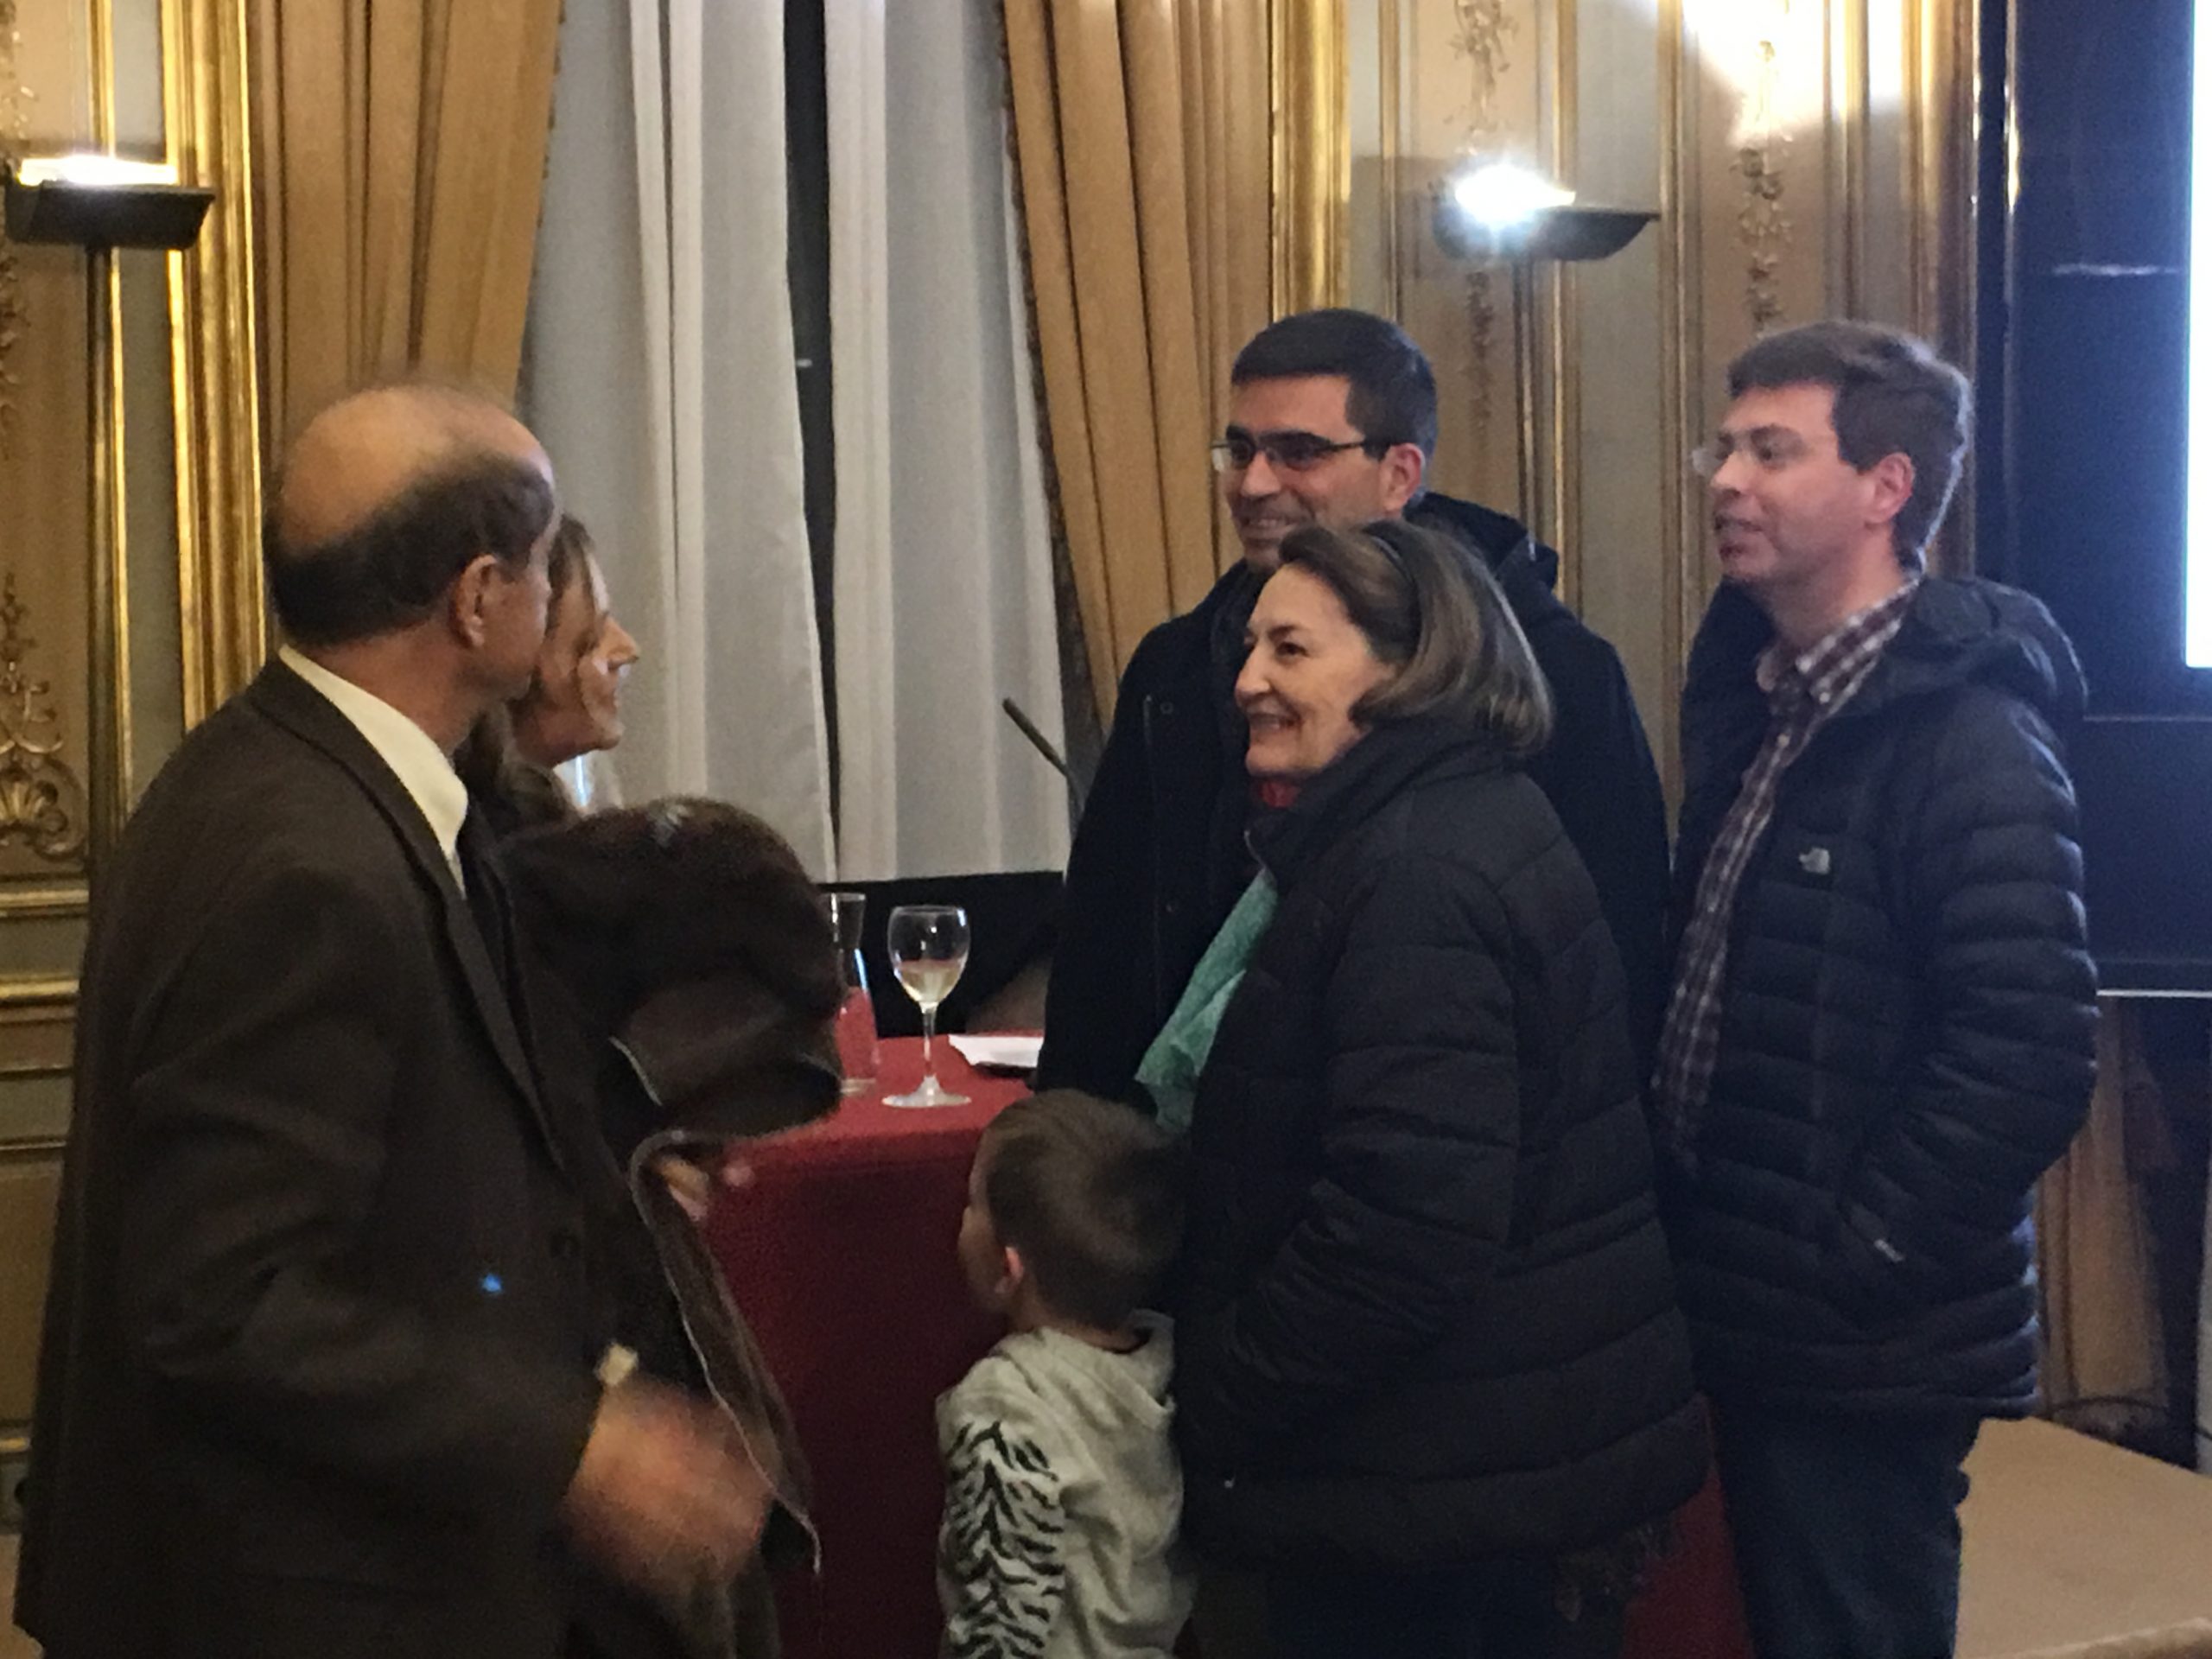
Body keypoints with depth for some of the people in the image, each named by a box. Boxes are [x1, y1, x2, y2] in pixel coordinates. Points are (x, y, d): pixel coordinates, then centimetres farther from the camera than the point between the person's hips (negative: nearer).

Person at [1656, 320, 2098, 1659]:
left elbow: (2030, 1055, -24)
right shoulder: (1754, 705, 9)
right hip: (1756, 1329, 8)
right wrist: (1694, 1234, 10)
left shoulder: (1970, 741, -17)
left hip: (1864, 1358, -8)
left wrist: (1849, 1260, -18)